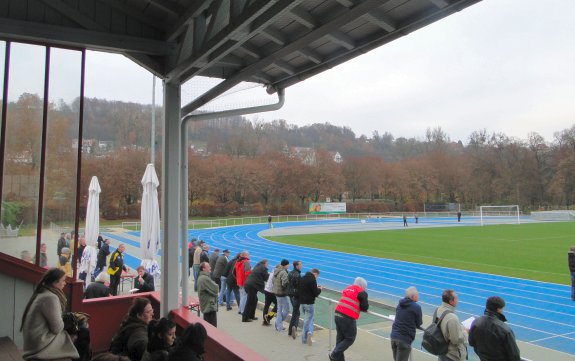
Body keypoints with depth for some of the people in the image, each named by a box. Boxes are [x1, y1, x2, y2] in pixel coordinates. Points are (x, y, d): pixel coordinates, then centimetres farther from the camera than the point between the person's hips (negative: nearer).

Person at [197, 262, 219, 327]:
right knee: (212, 327, -6)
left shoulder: (201, 277, 12)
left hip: (206, 306, 11)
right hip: (210, 306, -11)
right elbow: (215, 290, -18)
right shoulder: (205, 278, -22)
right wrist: (216, 286, 1)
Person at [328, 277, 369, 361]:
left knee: (340, 338, 16)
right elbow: (365, 307, -2)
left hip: (337, 314, 7)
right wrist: (366, 304, 18)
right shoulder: (362, 292, -1)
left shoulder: (347, 288, 19)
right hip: (348, 318, -7)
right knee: (350, 339, 7)